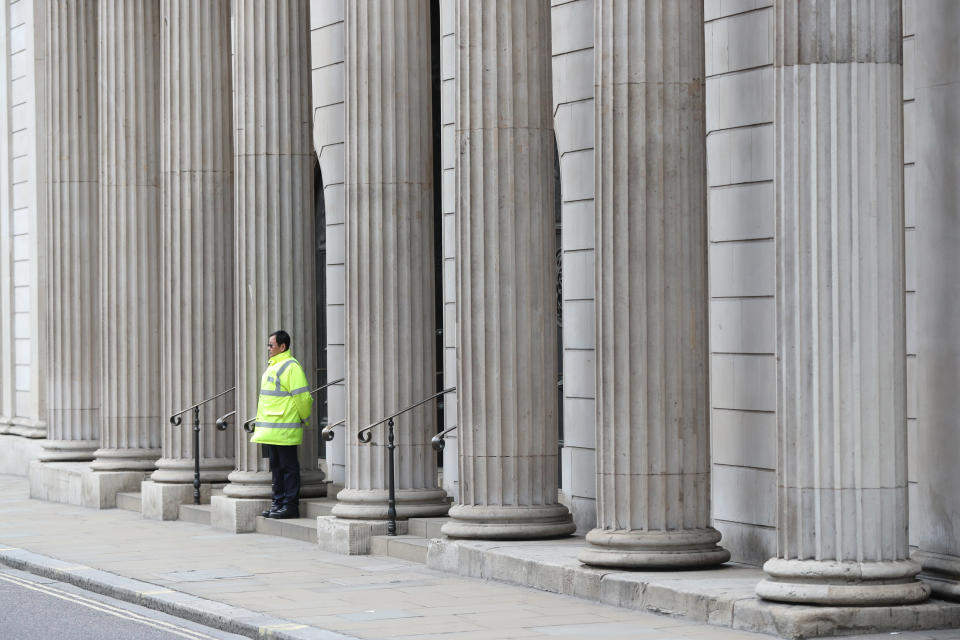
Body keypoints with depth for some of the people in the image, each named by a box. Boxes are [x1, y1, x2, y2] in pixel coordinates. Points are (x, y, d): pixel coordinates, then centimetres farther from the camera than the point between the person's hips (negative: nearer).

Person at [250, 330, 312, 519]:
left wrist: (303, 418, -4)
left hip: (285, 430, -10)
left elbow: (303, 397, -16)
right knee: (276, 467, 13)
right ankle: (278, 502, 19)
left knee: (288, 467, -5)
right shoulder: (273, 365, 18)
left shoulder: (291, 367, -13)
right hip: (272, 430, 10)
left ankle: (291, 505, -2)